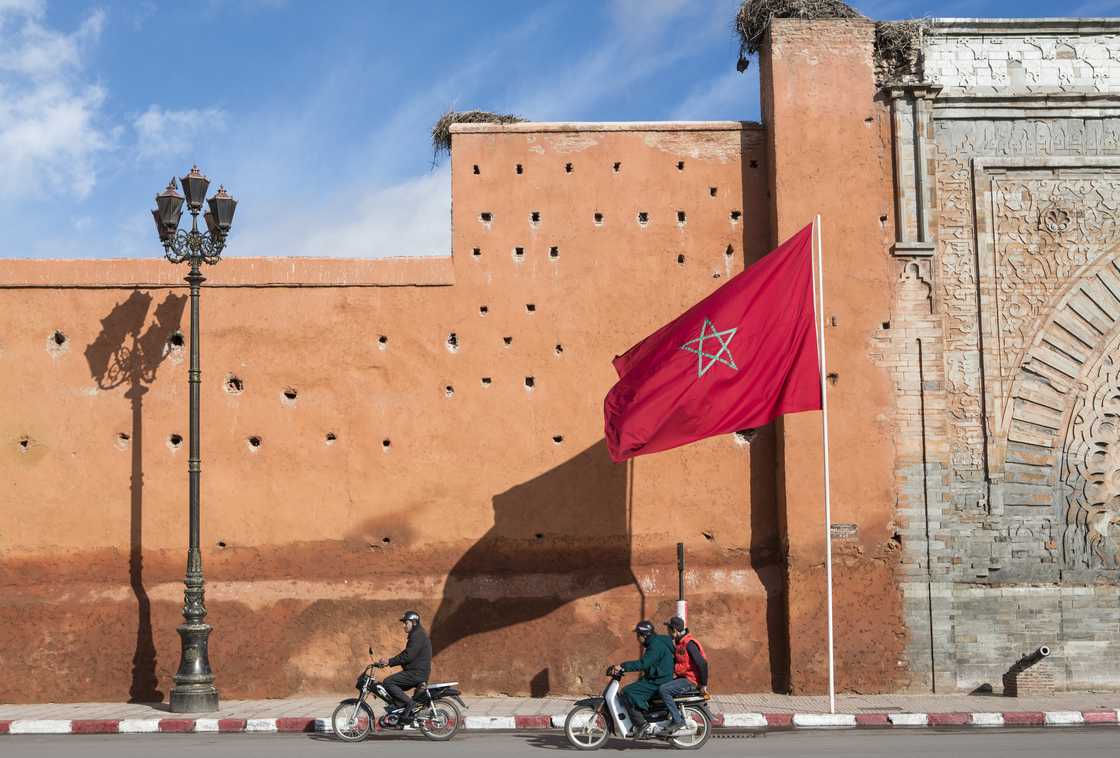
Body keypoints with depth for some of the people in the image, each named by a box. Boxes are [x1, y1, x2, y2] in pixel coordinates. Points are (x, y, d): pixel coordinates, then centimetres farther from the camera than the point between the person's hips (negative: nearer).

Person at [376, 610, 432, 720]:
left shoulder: (418, 635, -13)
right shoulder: (416, 634, 21)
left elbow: (408, 656, -21)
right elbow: (405, 654, 22)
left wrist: (390, 661, -18)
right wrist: (388, 661, 13)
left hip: (417, 673, -11)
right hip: (416, 672, 11)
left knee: (388, 682, -15)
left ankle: (408, 702, -17)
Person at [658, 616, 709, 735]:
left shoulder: (689, 643, -18)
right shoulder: (678, 643, 14)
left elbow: (702, 663, -23)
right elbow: (675, 661, 26)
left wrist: (703, 684, -19)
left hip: (690, 680, -10)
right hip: (682, 678, 10)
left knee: (663, 690, -24)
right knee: (661, 687, 15)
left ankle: (678, 720, -19)